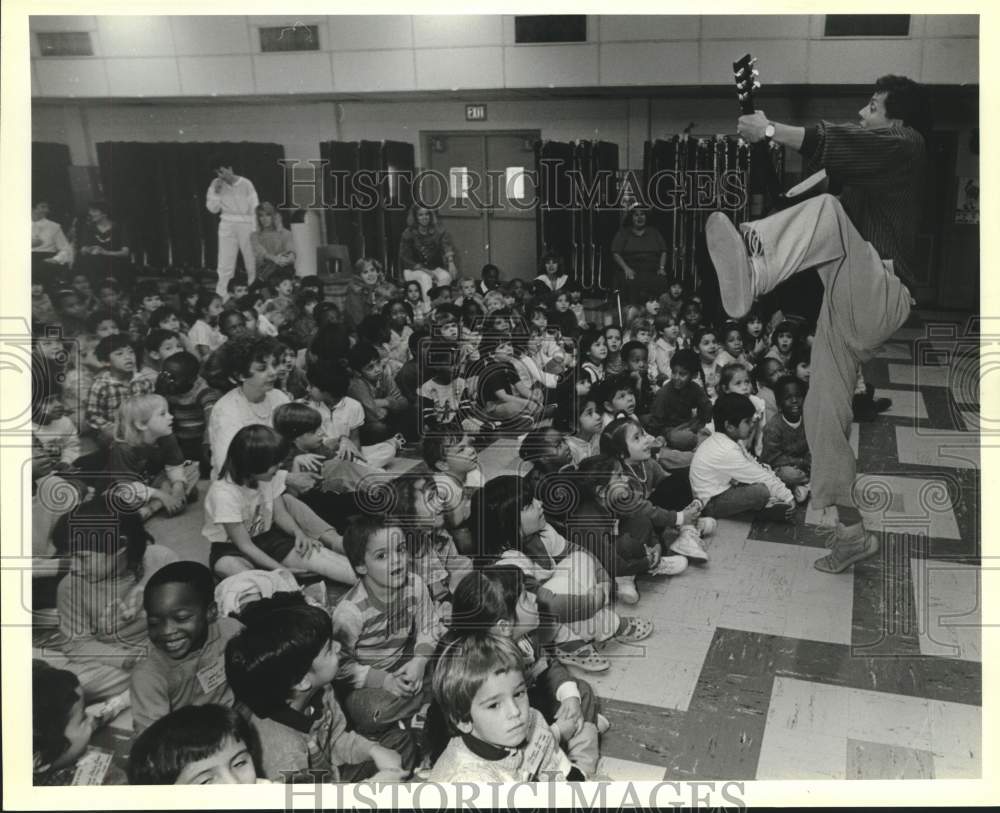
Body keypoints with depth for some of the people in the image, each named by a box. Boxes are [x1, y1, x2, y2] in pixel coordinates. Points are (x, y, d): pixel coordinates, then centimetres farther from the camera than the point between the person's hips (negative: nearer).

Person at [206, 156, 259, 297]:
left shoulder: (245, 184, -5)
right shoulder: (216, 184, 3)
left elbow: (255, 208, -4)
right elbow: (213, 209, 5)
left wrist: (255, 229, -9)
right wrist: (216, 193, -9)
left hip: (246, 224, -2)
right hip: (227, 226, 2)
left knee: (252, 261, 1)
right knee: (225, 263, -2)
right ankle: (220, 296, -2)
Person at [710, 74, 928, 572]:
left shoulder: (905, 147, 3)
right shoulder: (868, 169, 31)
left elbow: (836, 143, -12)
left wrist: (769, 130, -8)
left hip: (880, 299, -9)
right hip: (847, 310, 9)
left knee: (828, 210, -31)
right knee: (823, 414, 5)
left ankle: (749, 278, -62)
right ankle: (850, 530, 14)